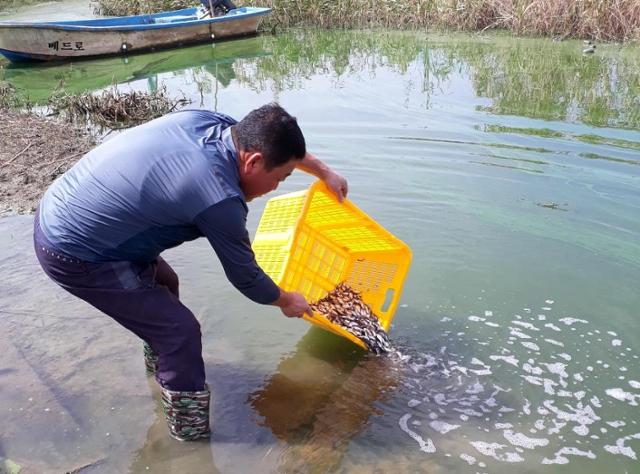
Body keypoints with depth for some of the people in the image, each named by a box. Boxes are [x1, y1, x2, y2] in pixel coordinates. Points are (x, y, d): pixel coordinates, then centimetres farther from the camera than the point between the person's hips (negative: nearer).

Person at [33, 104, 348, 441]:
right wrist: (286, 301, 9)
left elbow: (275, 142, 15)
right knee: (180, 329, -5)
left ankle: (160, 359, 51)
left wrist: (324, 172, 26)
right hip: (75, 257, -9)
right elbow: (244, 276, -10)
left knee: (163, 284, 25)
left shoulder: (210, 120, -6)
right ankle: (191, 430, 14)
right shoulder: (220, 200, -28)